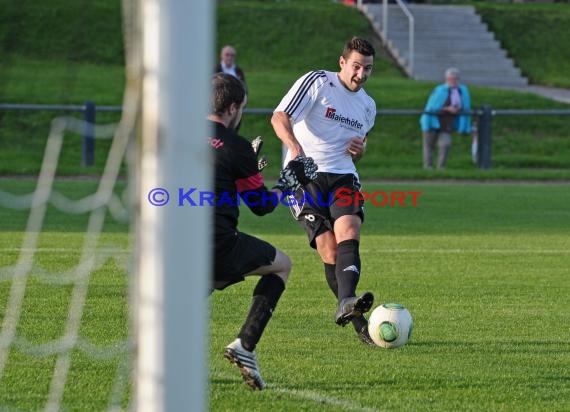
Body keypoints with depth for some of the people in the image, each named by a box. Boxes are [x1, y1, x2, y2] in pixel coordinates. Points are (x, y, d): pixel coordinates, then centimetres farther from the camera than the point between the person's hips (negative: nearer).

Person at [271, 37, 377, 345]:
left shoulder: (368, 106, 19)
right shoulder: (317, 82, -1)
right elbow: (280, 116, -12)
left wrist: (359, 151, 6)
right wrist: (294, 146, -31)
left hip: (342, 176, 4)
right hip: (304, 177, -4)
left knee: (348, 233, -25)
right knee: (330, 251, -15)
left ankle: (346, 303, -42)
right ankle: (357, 320, -11)